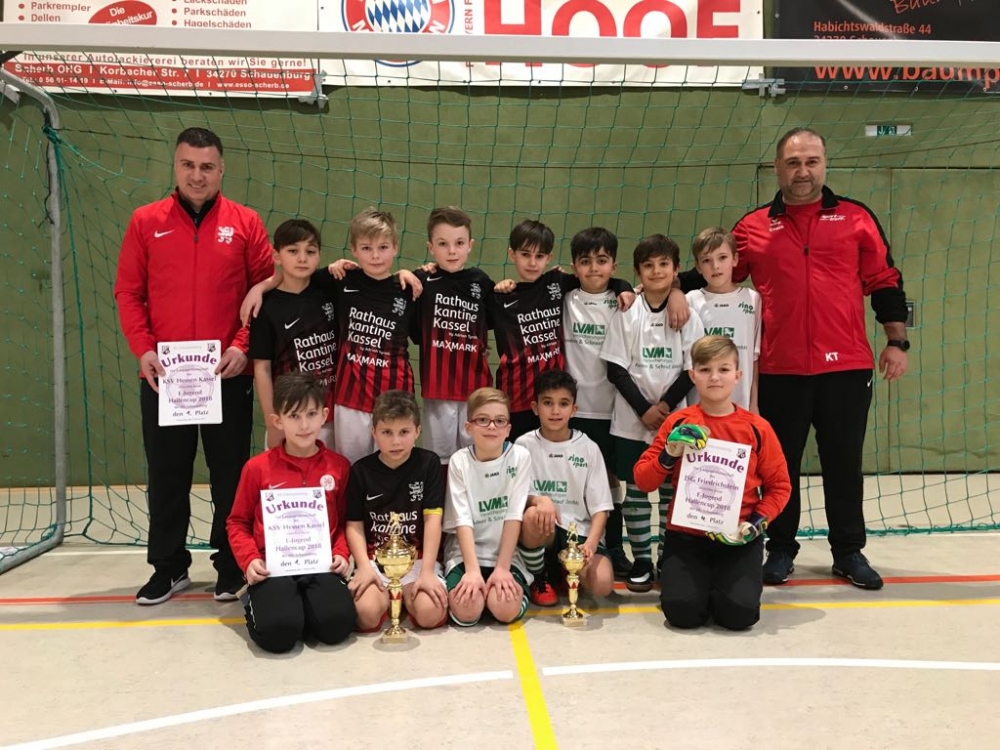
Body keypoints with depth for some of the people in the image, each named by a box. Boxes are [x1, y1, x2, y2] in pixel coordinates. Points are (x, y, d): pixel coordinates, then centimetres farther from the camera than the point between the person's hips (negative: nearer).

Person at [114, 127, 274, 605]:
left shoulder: (245, 223, 2)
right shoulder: (146, 222, 5)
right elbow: (128, 292, 5)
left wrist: (243, 346, -10)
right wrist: (143, 348, -7)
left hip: (228, 374, -1)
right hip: (162, 376, 1)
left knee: (230, 474, 7)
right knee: (166, 476, 10)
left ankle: (232, 565, 22)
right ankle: (169, 567, 25)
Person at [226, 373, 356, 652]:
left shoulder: (339, 466, 5)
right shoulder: (257, 468, 0)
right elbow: (238, 522, 8)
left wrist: (341, 553, -5)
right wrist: (249, 560, -7)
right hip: (273, 567, -1)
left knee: (336, 624, -25)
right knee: (278, 631, -26)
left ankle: (301, 604, 9)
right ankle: (258, 602, 10)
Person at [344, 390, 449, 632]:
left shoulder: (429, 463, 0)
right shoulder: (361, 470, 2)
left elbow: (433, 519, -6)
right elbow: (354, 525, 2)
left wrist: (427, 572, -15)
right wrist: (365, 567, -14)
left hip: (417, 556, 0)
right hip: (375, 558, 0)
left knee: (431, 614, -25)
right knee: (367, 614, -27)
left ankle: (407, 594, 9)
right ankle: (387, 595, 8)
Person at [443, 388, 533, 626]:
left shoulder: (519, 457, -6)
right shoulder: (460, 461, -4)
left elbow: (514, 516, -9)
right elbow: (463, 520, -11)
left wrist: (502, 568, -16)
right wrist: (472, 570, -22)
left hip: (506, 552, 0)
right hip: (466, 552, 0)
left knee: (505, 609, -26)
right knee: (466, 610, -25)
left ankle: (517, 589, 8)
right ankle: (472, 582, 8)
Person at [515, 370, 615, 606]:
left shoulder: (589, 448, 2)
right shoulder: (524, 445, 0)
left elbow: (600, 506, -1)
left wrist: (590, 543, -19)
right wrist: (538, 499, -27)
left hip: (580, 531, 1)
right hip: (543, 532, -1)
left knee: (602, 584, -26)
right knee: (533, 516, -36)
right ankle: (537, 578, -6)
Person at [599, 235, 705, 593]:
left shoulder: (688, 316, 2)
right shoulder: (626, 314, 1)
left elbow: (692, 370, 0)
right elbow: (616, 369, -2)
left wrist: (665, 406, -11)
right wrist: (644, 410, -10)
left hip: (675, 420, 0)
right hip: (632, 420, 0)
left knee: (672, 491, 5)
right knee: (635, 491, 5)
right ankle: (641, 561, 16)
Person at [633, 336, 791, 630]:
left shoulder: (757, 428, 0)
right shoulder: (678, 423, 0)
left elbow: (779, 486, 6)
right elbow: (642, 480, 1)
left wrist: (758, 522, -9)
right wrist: (669, 457, -17)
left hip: (738, 538, 0)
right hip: (686, 534, 0)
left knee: (739, 613, -20)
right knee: (682, 611, -20)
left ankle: (723, 583, 15)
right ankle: (698, 580, 15)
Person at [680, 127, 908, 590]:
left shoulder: (856, 218, 5)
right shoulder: (753, 227, 5)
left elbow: (885, 282, 7)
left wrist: (896, 342, 3)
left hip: (847, 365, 0)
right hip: (779, 370, 0)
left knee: (843, 463, 10)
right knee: (781, 463, 10)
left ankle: (849, 552, 25)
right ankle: (781, 549, 25)